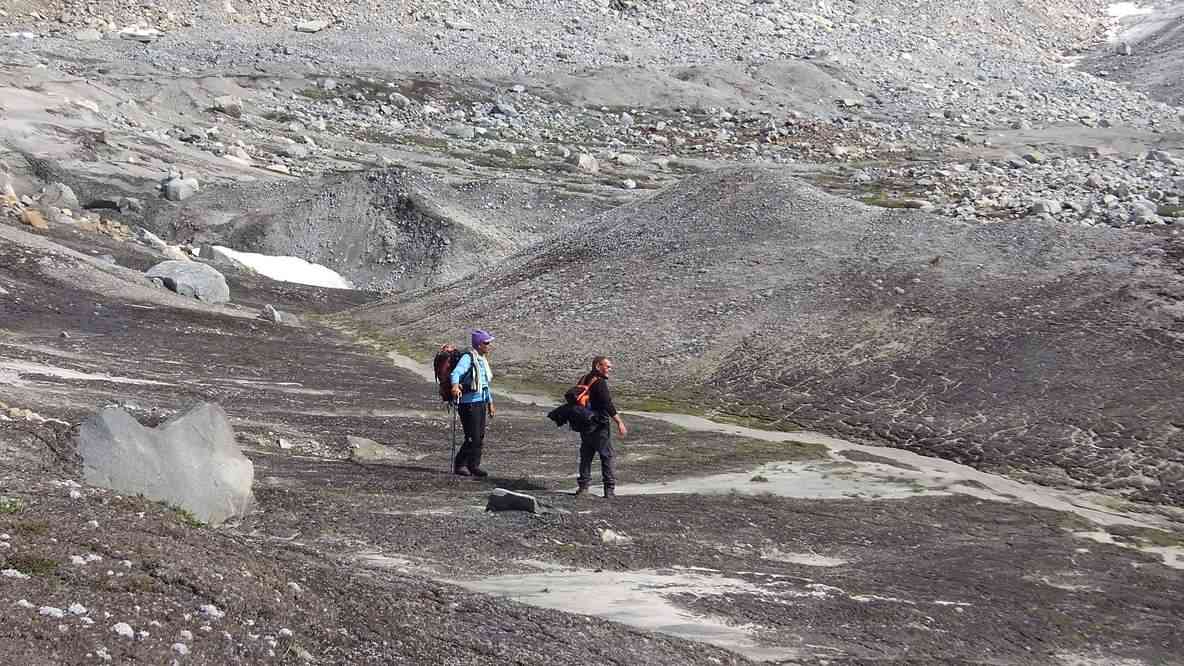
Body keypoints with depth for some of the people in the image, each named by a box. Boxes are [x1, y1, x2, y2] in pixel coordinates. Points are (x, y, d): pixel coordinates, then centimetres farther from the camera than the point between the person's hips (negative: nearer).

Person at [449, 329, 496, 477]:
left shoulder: (483, 360, 16)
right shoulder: (468, 358, -13)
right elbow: (456, 373, -30)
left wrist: (490, 403, 27)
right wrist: (455, 386, -51)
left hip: (481, 402, 9)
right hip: (469, 402, -9)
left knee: (480, 438, 9)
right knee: (473, 438, -10)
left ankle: (474, 465, 17)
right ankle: (459, 464, 3)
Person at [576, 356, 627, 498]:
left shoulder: (583, 380, 11)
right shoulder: (600, 382, -16)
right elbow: (608, 405, -23)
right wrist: (619, 422, -22)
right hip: (598, 426, -8)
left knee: (586, 457, 15)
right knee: (608, 457, -1)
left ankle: (583, 487, 17)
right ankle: (609, 489, -3)